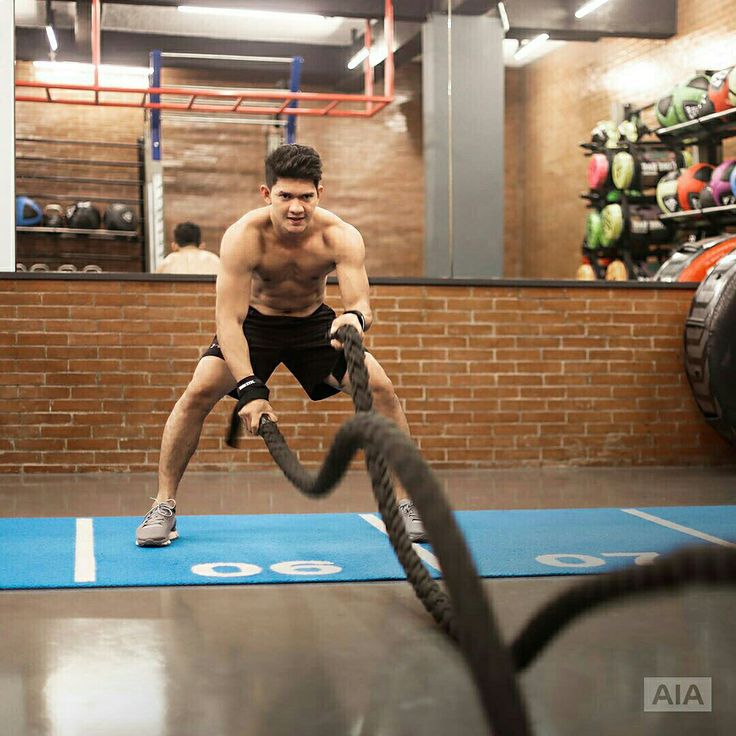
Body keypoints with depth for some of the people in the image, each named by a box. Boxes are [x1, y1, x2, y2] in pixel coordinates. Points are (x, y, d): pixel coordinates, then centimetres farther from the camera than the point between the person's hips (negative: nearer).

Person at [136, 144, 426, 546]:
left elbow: (360, 300, -35)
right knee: (198, 392, -22)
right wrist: (250, 387, -44)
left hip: (314, 321, 1)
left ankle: (404, 503, -1)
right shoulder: (243, 237, -31)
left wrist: (354, 317, -61)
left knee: (381, 389, -15)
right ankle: (163, 506, -6)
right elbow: (229, 319, -33)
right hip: (256, 321, -1)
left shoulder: (341, 237, -26)